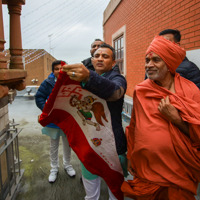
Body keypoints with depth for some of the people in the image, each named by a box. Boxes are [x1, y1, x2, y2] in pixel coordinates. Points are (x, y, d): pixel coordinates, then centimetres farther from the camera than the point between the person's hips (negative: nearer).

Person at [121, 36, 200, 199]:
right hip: (145, 166, 2)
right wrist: (130, 156, 9)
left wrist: (175, 118, -22)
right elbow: (134, 126, 5)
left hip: (178, 169, -1)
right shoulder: (140, 91, -3)